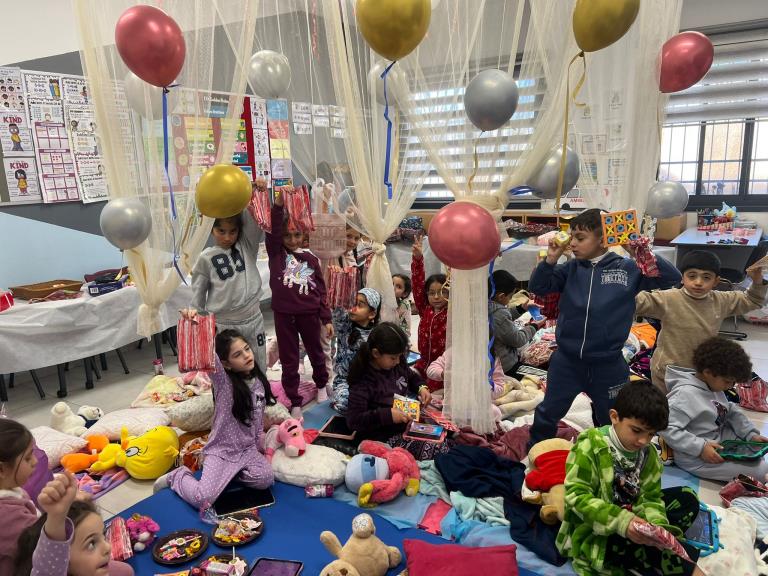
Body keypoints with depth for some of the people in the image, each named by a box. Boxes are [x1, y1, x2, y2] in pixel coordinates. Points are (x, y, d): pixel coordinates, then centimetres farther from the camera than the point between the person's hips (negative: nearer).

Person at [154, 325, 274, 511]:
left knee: (265, 480, -21)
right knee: (203, 499, -21)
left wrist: (262, 448, 13)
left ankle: (230, 472, 8)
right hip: (221, 450, -4)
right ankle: (178, 476, 12)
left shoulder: (259, 382, 1)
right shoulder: (223, 381, -16)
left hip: (248, 448, 5)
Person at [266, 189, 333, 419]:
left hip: (309, 314, 1)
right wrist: (278, 205, -32)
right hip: (283, 314, -1)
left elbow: (321, 291, 2)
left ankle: (322, 385, 46)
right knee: (288, 360, 8)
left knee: (316, 352, 20)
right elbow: (272, 230, -20)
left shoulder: (311, 259, 1)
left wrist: (326, 319, 1)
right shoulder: (275, 253, -1)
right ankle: (294, 402, 22)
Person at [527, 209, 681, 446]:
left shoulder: (627, 269, -6)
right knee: (548, 413, 16)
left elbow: (672, 277, -5)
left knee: (611, 420, 21)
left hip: (607, 364, -1)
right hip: (566, 360, 1)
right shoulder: (572, 268, -1)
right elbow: (537, 287, 1)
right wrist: (550, 259, -12)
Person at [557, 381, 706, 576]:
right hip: (592, 532, -7)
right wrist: (621, 521, -33)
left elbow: (649, 498, -1)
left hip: (631, 521, 7)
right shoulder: (590, 445, -20)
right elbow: (576, 496, -24)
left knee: (687, 499, 0)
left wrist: (657, 526, -23)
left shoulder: (648, 454, 1)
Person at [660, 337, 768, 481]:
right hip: (697, 459, -10)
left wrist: (751, 434, 3)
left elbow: (732, 412, 17)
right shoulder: (685, 394, -25)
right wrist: (700, 448, -30)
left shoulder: (715, 388, 5)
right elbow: (668, 429, -29)